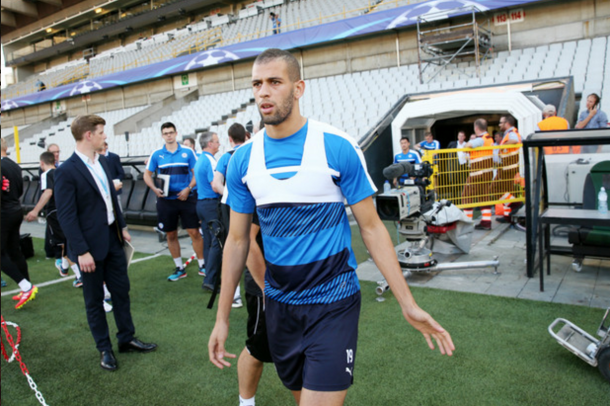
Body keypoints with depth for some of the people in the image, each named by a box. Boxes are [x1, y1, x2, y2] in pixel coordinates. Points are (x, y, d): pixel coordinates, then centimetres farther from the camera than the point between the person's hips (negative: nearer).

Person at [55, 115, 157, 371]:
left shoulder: (103, 162, 6)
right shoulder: (66, 171, -16)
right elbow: (66, 215, -17)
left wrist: (123, 227, 13)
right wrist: (81, 251, -19)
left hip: (113, 239, 7)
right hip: (90, 245, -7)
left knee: (121, 290, 14)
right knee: (94, 299, 10)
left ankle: (126, 339, 30)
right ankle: (104, 349, 25)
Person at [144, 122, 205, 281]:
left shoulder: (187, 152, 1)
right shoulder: (156, 155, 5)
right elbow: (147, 174, 10)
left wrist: (188, 188, -12)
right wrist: (154, 189, -7)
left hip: (186, 198, -2)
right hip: (166, 200, 2)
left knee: (194, 232, -4)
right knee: (171, 235, 8)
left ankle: (202, 265, 11)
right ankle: (179, 269, 22)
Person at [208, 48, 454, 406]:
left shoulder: (338, 147, -12)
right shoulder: (243, 159, -1)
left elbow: (371, 228, -7)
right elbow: (238, 240, 5)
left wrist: (409, 304, -9)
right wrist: (223, 317, 6)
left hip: (333, 302, -4)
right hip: (279, 304, 4)